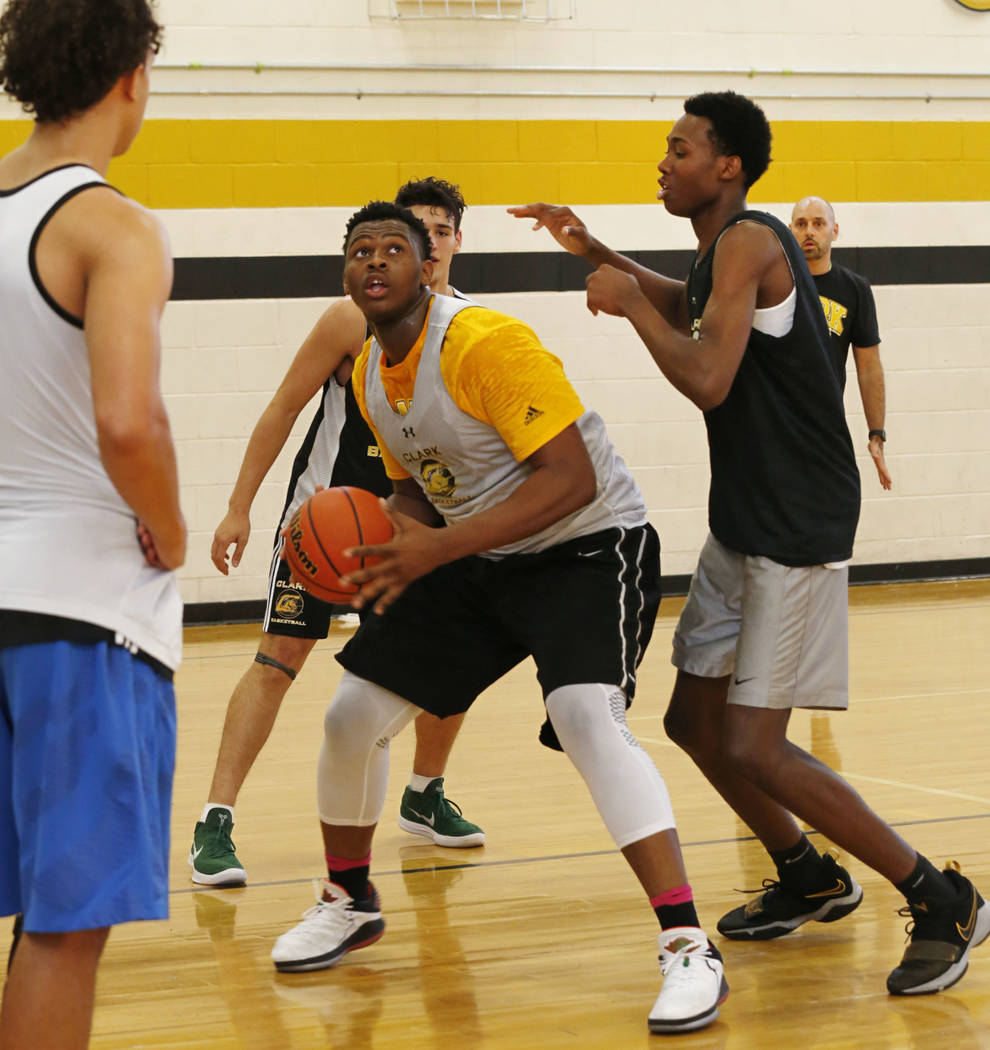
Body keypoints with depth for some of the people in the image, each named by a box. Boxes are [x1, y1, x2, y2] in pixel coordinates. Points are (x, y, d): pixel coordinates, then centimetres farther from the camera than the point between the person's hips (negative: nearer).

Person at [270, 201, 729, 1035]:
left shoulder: (485, 344, -25)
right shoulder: (370, 374, 2)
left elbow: (571, 479, -30)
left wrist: (437, 549, -33)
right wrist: (387, 537, -9)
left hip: (589, 545, -8)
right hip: (478, 559, 8)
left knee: (585, 715, -32)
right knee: (354, 714, 6)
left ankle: (689, 948, -28)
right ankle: (349, 903, 32)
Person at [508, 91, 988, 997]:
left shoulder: (749, 242, -17)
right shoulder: (724, 251, 13)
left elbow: (708, 378, -28)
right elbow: (687, 308, 38)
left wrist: (629, 303, -14)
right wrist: (596, 253, 26)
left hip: (796, 532, -10)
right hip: (744, 524, 10)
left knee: (754, 749, -13)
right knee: (695, 723, 14)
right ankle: (810, 880, 31)